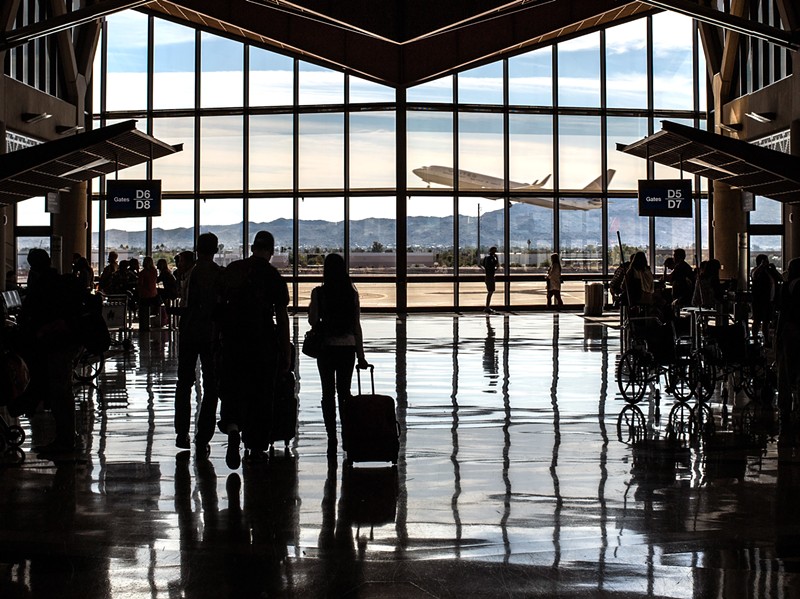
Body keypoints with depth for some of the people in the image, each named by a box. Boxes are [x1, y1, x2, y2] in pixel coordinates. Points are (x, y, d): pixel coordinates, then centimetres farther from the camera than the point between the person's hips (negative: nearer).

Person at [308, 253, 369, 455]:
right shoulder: (352, 293, -1)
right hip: (348, 347, 2)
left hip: (326, 347, -2)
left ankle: (332, 438, 1)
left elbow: (313, 320, -6)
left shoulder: (319, 293, -8)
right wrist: (360, 355, 7)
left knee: (328, 393, 5)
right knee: (344, 392, 11)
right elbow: (357, 326, 2)